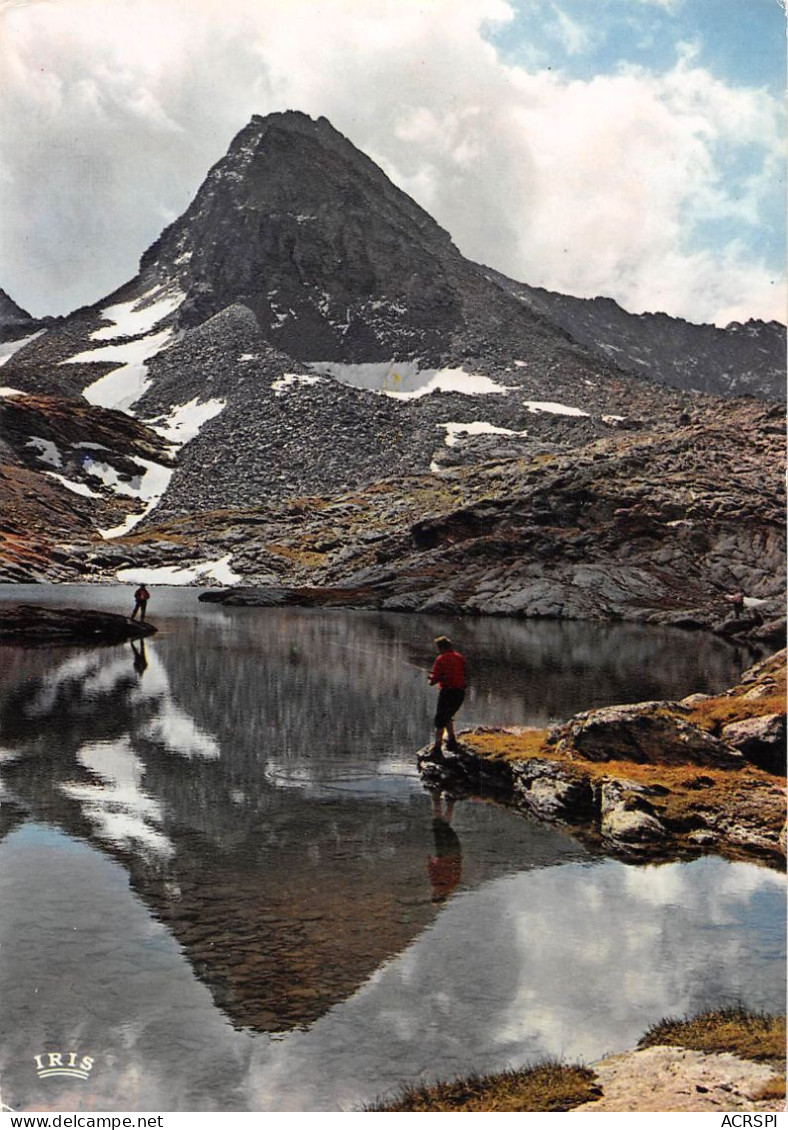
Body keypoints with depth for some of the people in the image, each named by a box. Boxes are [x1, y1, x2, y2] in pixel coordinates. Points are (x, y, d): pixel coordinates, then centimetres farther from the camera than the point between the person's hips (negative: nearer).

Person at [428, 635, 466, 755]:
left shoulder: (441, 659, -10)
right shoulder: (460, 657, 10)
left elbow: (435, 677, -12)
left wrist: (432, 681, 11)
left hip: (447, 691, -6)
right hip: (460, 691, 7)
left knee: (440, 719, 0)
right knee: (447, 717, 25)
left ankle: (437, 747, -4)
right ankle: (452, 741, 22)